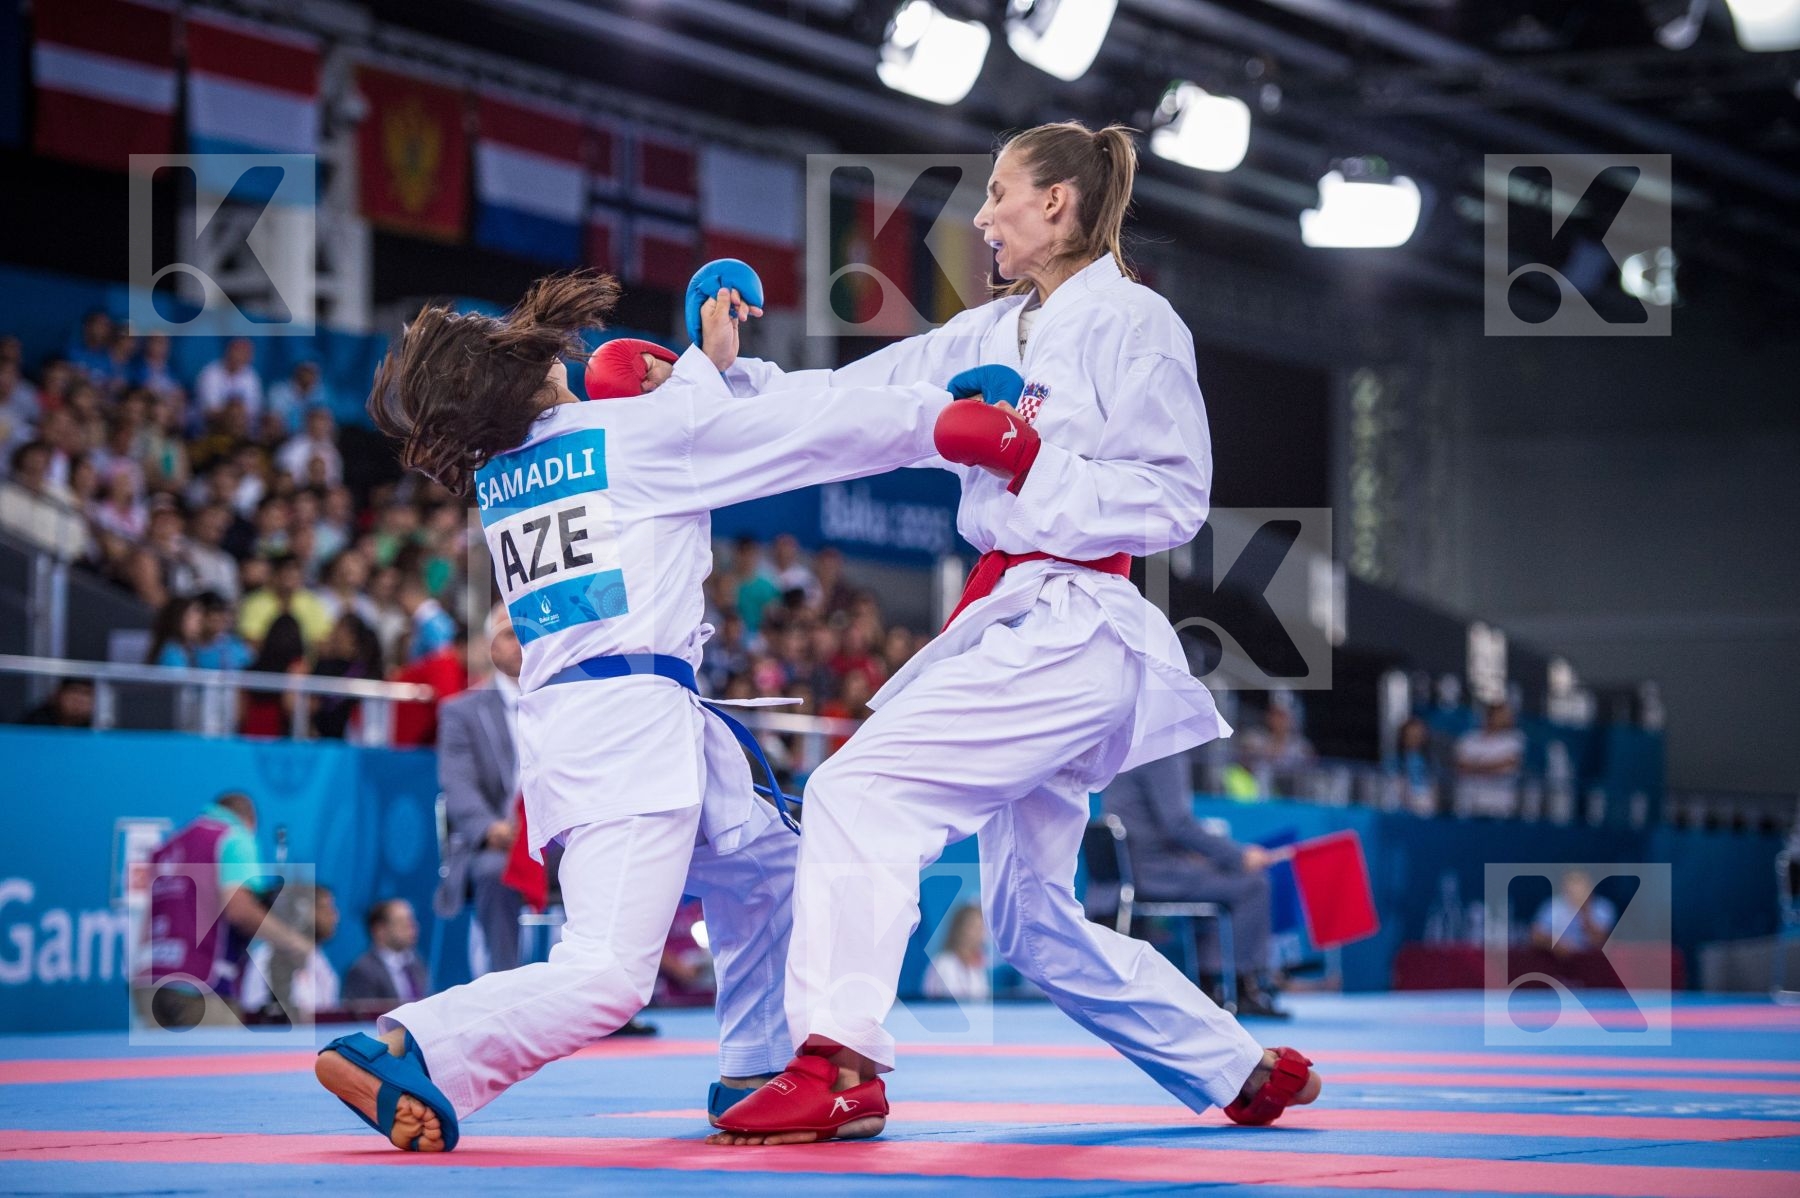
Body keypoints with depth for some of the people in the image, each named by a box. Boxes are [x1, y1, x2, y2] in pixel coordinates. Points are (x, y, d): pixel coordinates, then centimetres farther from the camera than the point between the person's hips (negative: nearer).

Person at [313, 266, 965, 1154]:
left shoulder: (500, 476, 14)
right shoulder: (636, 431, -5)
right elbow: (822, 429, 2)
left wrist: (706, 364, 35)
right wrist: (948, 413, 12)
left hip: (561, 712, 9)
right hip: (630, 717, -9)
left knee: (762, 869, 27)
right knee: (607, 979, -16)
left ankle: (754, 1073, 32)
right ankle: (400, 1053, -26)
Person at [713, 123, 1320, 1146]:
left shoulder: (1133, 324, -5)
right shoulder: (996, 334, 18)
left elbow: (1173, 501, -10)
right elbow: (852, 402, 11)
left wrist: (1023, 457, -18)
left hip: (1071, 630, -9)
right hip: (1013, 628, 9)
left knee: (861, 791, -21)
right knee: (1036, 922, 14)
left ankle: (839, 1066, -24)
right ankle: (1250, 1074, 26)